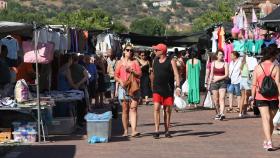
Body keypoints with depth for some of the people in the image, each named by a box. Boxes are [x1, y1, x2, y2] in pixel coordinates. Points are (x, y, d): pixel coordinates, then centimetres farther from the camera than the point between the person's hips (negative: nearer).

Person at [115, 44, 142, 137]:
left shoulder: (135, 62, 11)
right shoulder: (120, 62, 11)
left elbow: (139, 74, 4)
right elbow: (116, 76, 8)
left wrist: (132, 71, -12)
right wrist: (120, 81, -11)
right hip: (123, 87, 0)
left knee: (133, 108, -11)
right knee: (125, 109, 1)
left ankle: (134, 130, -20)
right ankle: (125, 131, 8)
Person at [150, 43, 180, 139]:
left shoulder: (171, 61, -3)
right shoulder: (155, 61, 10)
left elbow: (176, 75, -8)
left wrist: (178, 87, -19)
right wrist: (152, 85, 22)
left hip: (168, 89, -2)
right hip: (157, 89, 2)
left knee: (167, 110, 6)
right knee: (156, 108, -13)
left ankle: (167, 131, 17)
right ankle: (157, 131, -13)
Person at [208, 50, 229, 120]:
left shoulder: (225, 64, 2)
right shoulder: (213, 63, 11)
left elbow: (226, 75, -4)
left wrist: (218, 79, -13)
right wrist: (209, 83, 11)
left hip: (222, 82, -3)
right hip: (214, 83, 3)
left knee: (222, 98, -15)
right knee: (216, 99, 4)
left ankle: (222, 113, -24)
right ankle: (218, 113, 18)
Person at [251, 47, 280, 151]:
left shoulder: (257, 67, 1)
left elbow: (254, 84, 1)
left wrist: (253, 96, 10)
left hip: (261, 97, 0)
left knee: (265, 119, -5)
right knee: (270, 120, 16)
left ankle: (269, 142, -21)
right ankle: (266, 141, 29)